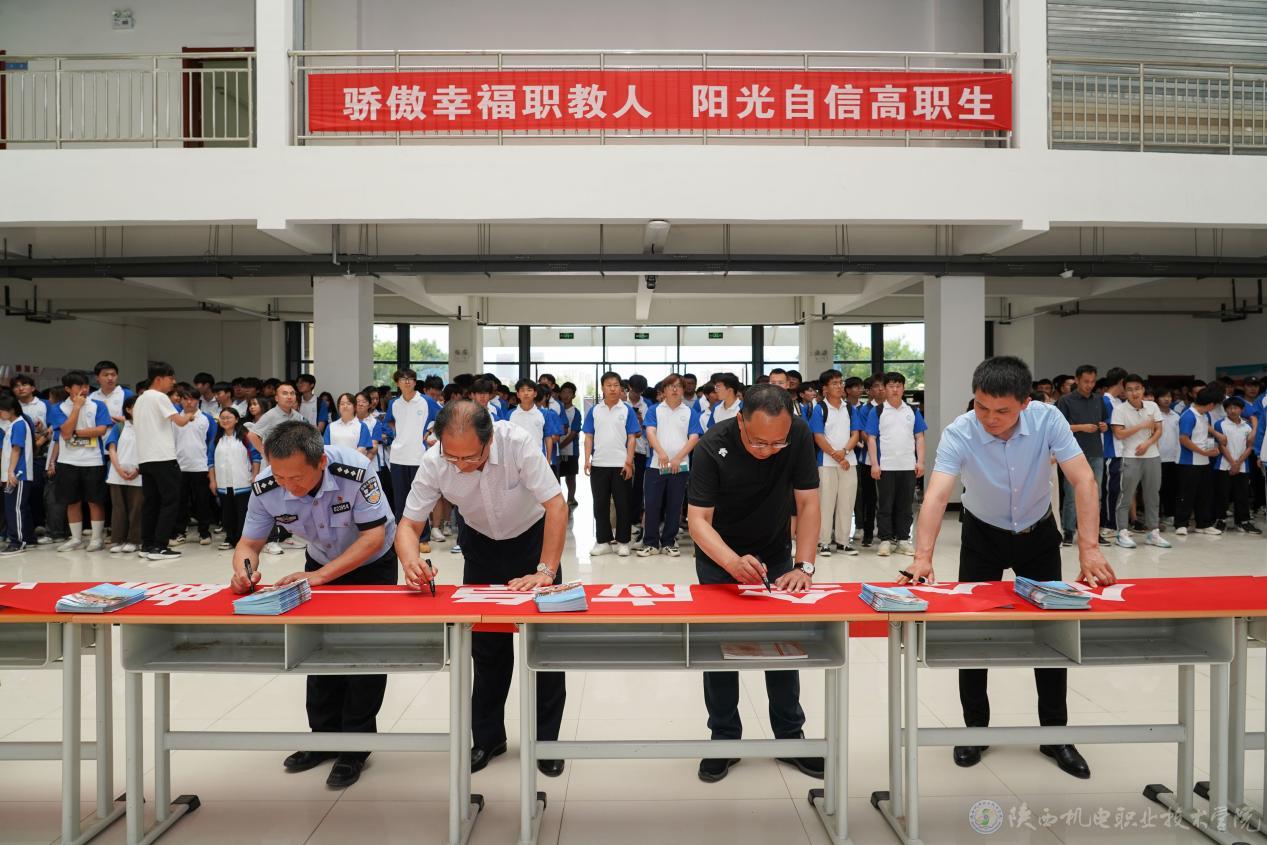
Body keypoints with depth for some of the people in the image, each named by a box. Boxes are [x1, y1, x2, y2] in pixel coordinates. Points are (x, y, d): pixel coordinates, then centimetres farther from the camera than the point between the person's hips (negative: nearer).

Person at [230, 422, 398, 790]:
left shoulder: (355, 471, -37)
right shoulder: (265, 489, -25)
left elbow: (374, 536, -32)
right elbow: (249, 542, -12)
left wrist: (319, 576, -39)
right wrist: (243, 569, -35)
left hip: (372, 564, -4)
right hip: (321, 563, 4)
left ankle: (355, 746, 10)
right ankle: (325, 736, 27)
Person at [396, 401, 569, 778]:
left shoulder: (518, 443, -35)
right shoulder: (434, 463, -27)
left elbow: (556, 506, -32)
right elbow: (409, 524, -19)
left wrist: (546, 572, -35)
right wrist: (411, 562, -40)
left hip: (532, 536, -2)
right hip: (480, 542, 2)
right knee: (486, 644, 6)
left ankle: (545, 739, 15)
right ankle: (487, 737, 24)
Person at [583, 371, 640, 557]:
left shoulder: (627, 410, 0)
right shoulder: (594, 411, 6)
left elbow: (632, 437, -1)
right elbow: (588, 437, 6)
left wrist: (629, 462, -8)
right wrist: (587, 460, -4)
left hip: (621, 465, -2)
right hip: (599, 464, 2)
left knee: (623, 505, 4)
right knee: (600, 504, 7)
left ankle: (623, 541, 14)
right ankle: (603, 541, 17)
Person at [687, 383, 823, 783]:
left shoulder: (799, 435, -23)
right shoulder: (712, 446, -29)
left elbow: (807, 503, -18)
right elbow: (698, 519, -30)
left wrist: (804, 566, -27)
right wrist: (733, 561, -46)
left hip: (775, 554, 2)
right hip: (719, 556, -2)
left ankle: (790, 737, 20)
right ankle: (725, 739, 14)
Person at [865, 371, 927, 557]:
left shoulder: (912, 411, 10)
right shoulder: (877, 412, 1)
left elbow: (919, 437, 10)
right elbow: (871, 439, -2)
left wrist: (920, 461, 1)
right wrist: (874, 464, -9)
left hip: (908, 466, 3)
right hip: (885, 466, -2)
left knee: (905, 505, 9)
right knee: (884, 505, 3)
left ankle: (903, 539, 17)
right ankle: (885, 540, 9)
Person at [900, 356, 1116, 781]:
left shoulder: (1047, 419, -25)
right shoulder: (959, 433, -29)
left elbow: (1084, 480, -27)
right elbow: (936, 495, -40)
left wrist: (1089, 549, -37)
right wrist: (923, 556, -53)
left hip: (1038, 534, 1)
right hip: (983, 536, -1)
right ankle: (976, 728, 18)